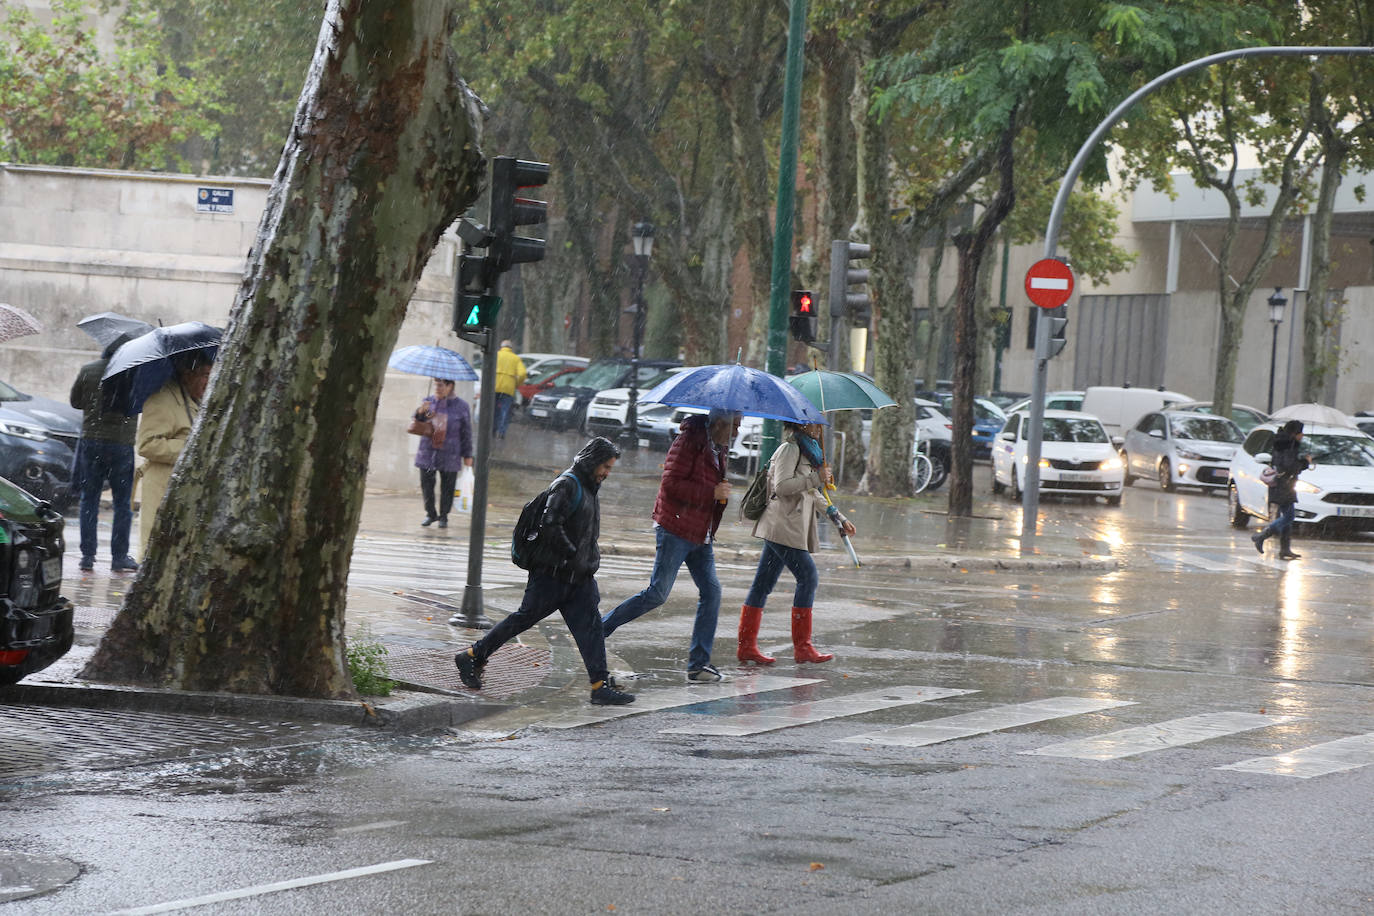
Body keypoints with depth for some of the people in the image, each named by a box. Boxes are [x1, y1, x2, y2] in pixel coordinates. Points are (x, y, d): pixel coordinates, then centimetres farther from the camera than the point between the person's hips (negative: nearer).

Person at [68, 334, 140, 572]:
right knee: (122, 503, 6)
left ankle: (88, 555, 6)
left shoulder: (88, 370, 1)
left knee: (89, 501, 9)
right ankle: (119, 557, 4)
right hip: (121, 443, -2)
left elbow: (75, 401, 11)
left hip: (91, 441, 2)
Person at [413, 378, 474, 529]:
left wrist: (467, 455, 1)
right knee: (426, 485, 3)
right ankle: (430, 514, 18)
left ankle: (443, 516, 14)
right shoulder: (429, 401, 7)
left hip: (449, 455, -2)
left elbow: (466, 432, 3)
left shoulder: (461, 406, 0)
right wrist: (421, 412, -18)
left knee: (447, 487, 1)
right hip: (427, 452, 2)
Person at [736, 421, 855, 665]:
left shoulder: (807, 451, 22)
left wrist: (839, 518, 27)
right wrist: (816, 478, -19)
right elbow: (782, 486, -20)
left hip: (789, 529, 10)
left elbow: (812, 495, 28)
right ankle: (802, 646, -8)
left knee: (764, 583, 6)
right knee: (808, 576, -10)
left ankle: (747, 645, 5)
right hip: (784, 527, -10)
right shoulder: (790, 449, -8)